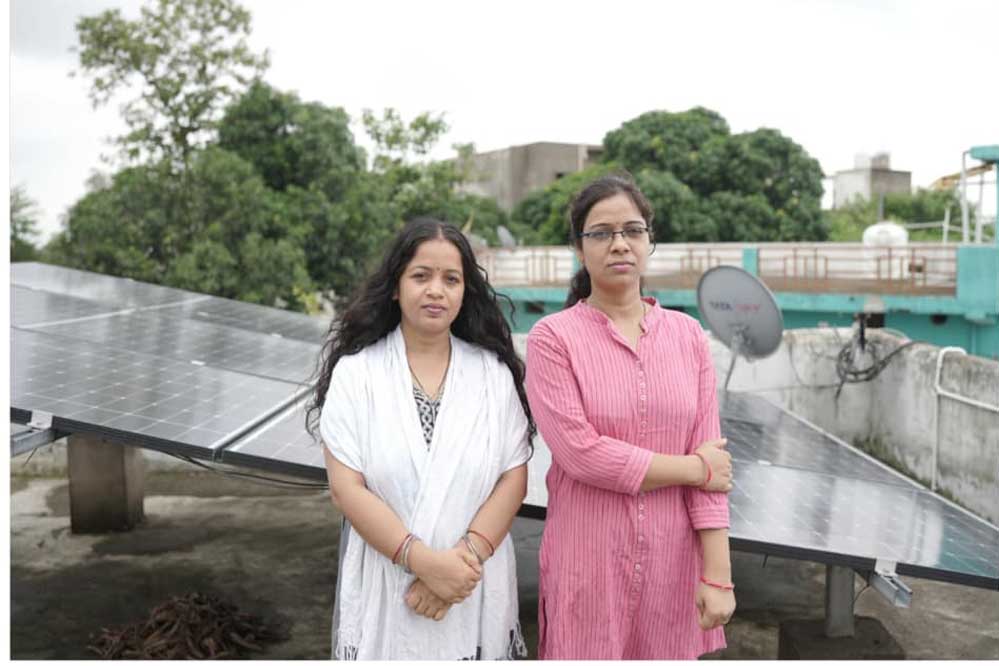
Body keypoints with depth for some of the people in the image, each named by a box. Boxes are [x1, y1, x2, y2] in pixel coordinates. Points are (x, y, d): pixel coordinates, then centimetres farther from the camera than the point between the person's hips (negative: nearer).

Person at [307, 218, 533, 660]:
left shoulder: (494, 372, 1)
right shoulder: (356, 371, -4)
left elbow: (514, 477, -2)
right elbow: (346, 486, -9)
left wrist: (465, 556, -15)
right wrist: (423, 561, -17)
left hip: (475, 588, 1)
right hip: (385, 586, -1)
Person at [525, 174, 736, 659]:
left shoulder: (687, 335, 4)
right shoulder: (552, 338, -7)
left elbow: (713, 465, 0)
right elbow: (579, 452, -16)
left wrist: (717, 576, -4)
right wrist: (693, 468, -9)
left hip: (674, 560, 3)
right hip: (589, 563, -3)